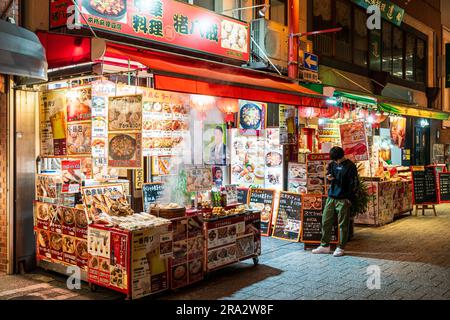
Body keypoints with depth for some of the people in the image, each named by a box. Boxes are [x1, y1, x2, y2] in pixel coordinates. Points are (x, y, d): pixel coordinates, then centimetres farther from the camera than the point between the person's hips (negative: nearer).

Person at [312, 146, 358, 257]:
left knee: (343, 224, 2)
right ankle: (325, 246, 19)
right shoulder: (332, 164, 9)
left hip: (343, 199, -6)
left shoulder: (350, 166, -8)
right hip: (331, 197, 6)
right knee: (326, 222, 8)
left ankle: (341, 248, 12)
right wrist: (328, 177, -3)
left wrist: (350, 199, -12)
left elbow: (354, 184, -8)